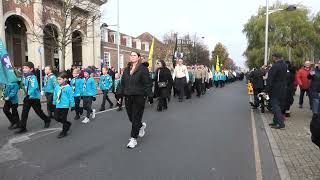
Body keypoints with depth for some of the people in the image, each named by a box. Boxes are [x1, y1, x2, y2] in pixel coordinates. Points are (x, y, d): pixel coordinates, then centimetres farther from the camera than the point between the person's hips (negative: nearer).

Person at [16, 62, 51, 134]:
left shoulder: (33, 77, -19)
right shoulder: (24, 77, 4)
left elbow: (33, 88, -29)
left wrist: (28, 95, -33)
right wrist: (26, 95, 12)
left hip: (34, 97, -6)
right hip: (27, 97, 6)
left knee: (38, 111, 8)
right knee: (24, 112, 2)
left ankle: (47, 120, 31)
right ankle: (22, 128, 9)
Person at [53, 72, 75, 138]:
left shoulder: (68, 87, -13)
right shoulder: (57, 87, 4)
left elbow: (71, 97, -10)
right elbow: (55, 95, 15)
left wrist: (72, 105, -7)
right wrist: (54, 103, 18)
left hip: (65, 106, -6)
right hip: (58, 106, 7)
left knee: (63, 119, 2)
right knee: (57, 118, 11)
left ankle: (64, 132, 20)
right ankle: (67, 124, 35)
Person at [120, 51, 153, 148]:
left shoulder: (143, 69, -5)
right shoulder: (126, 70, 13)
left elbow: (148, 83, -10)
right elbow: (123, 83, 15)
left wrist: (149, 95, -16)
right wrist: (122, 94, 10)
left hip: (139, 97, -6)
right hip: (128, 97, 6)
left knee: (136, 118, 0)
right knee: (130, 116, 12)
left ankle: (133, 139, 11)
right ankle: (141, 125, 43)